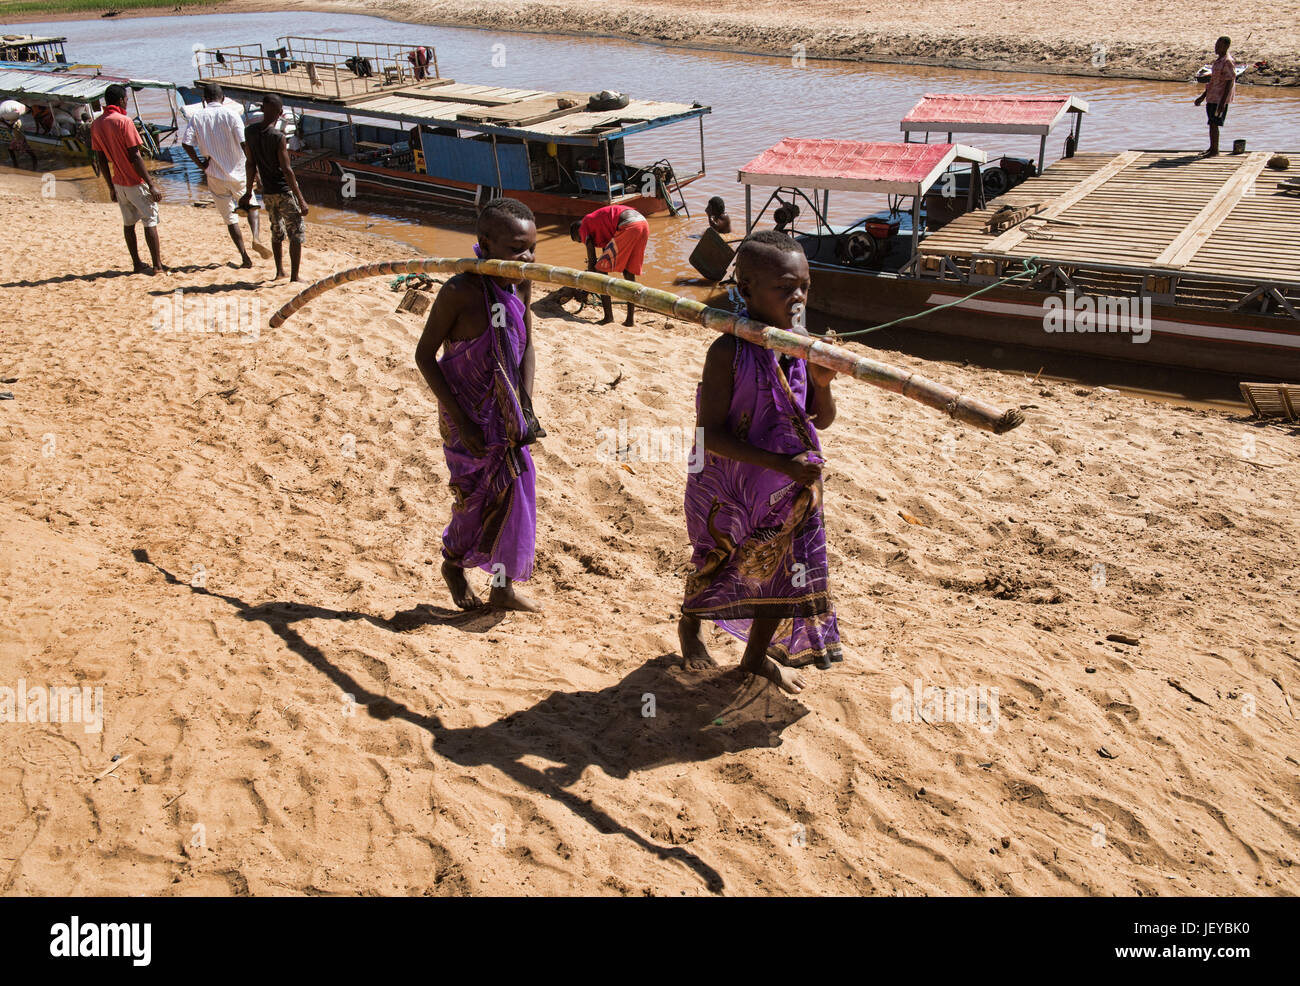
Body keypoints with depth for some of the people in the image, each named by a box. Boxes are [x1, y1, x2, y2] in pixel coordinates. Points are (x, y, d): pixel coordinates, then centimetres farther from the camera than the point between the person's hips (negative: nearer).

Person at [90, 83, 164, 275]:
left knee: (128, 223, 14)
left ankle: (137, 264, 19)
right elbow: (135, 157, -18)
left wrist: (111, 186, 16)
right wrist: (152, 185, -16)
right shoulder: (124, 121, -15)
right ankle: (157, 265, 0)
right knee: (150, 221, 0)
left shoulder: (96, 124, 5)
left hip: (118, 182, 7)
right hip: (136, 182, -7)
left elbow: (101, 159, 9)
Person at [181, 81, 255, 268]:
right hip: (238, 172, -1)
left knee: (230, 218, 7)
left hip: (215, 176, 1)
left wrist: (201, 164, 2)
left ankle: (245, 257, 2)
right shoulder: (230, 113, -7)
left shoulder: (197, 116, -1)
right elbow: (244, 142, -14)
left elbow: (186, 143, -9)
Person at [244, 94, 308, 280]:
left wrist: (249, 192, 16)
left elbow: (251, 164, 6)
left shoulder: (250, 131, 0)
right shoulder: (277, 137, -19)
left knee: (277, 232, 22)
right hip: (285, 191, -7)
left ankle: (279, 271, 27)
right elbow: (287, 170, -20)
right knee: (297, 233, 2)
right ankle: (294, 277, 0)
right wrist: (301, 200, -17)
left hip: (267, 193, 7)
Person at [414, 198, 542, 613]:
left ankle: (503, 588, 30)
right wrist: (461, 421, -18)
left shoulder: (522, 285, -7)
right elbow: (425, 355, -17)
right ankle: (452, 563, 39)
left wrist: (526, 409, -4)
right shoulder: (458, 293, -24)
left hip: (507, 414, 6)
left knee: (514, 493, 11)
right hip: (470, 418, -6)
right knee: (478, 497, 6)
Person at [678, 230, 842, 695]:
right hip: (731, 489, -5)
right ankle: (689, 625, 50)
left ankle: (757, 655, 39)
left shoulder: (802, 342, -7)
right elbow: (710, 433, -25)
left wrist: (822, 381, -21)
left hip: (790, 488, 5)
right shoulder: (728, 352, -24)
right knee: (717, 565, 17)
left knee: (784, 569, 15)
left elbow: (823, 419, 1)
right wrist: (778, 463, -30)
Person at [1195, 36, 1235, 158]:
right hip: (1212, 98, 9)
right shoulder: (1218, 61, 15)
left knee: (1214, 124, -8)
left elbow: (1229, 83, -18)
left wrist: (1222, 102, -23)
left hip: (1220, 99, -9)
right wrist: (1203, 96, 24)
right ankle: (1212, 148, 23)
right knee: (1212, 124, 14)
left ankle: (1215, 151, -3)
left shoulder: (1228, 62, -14)